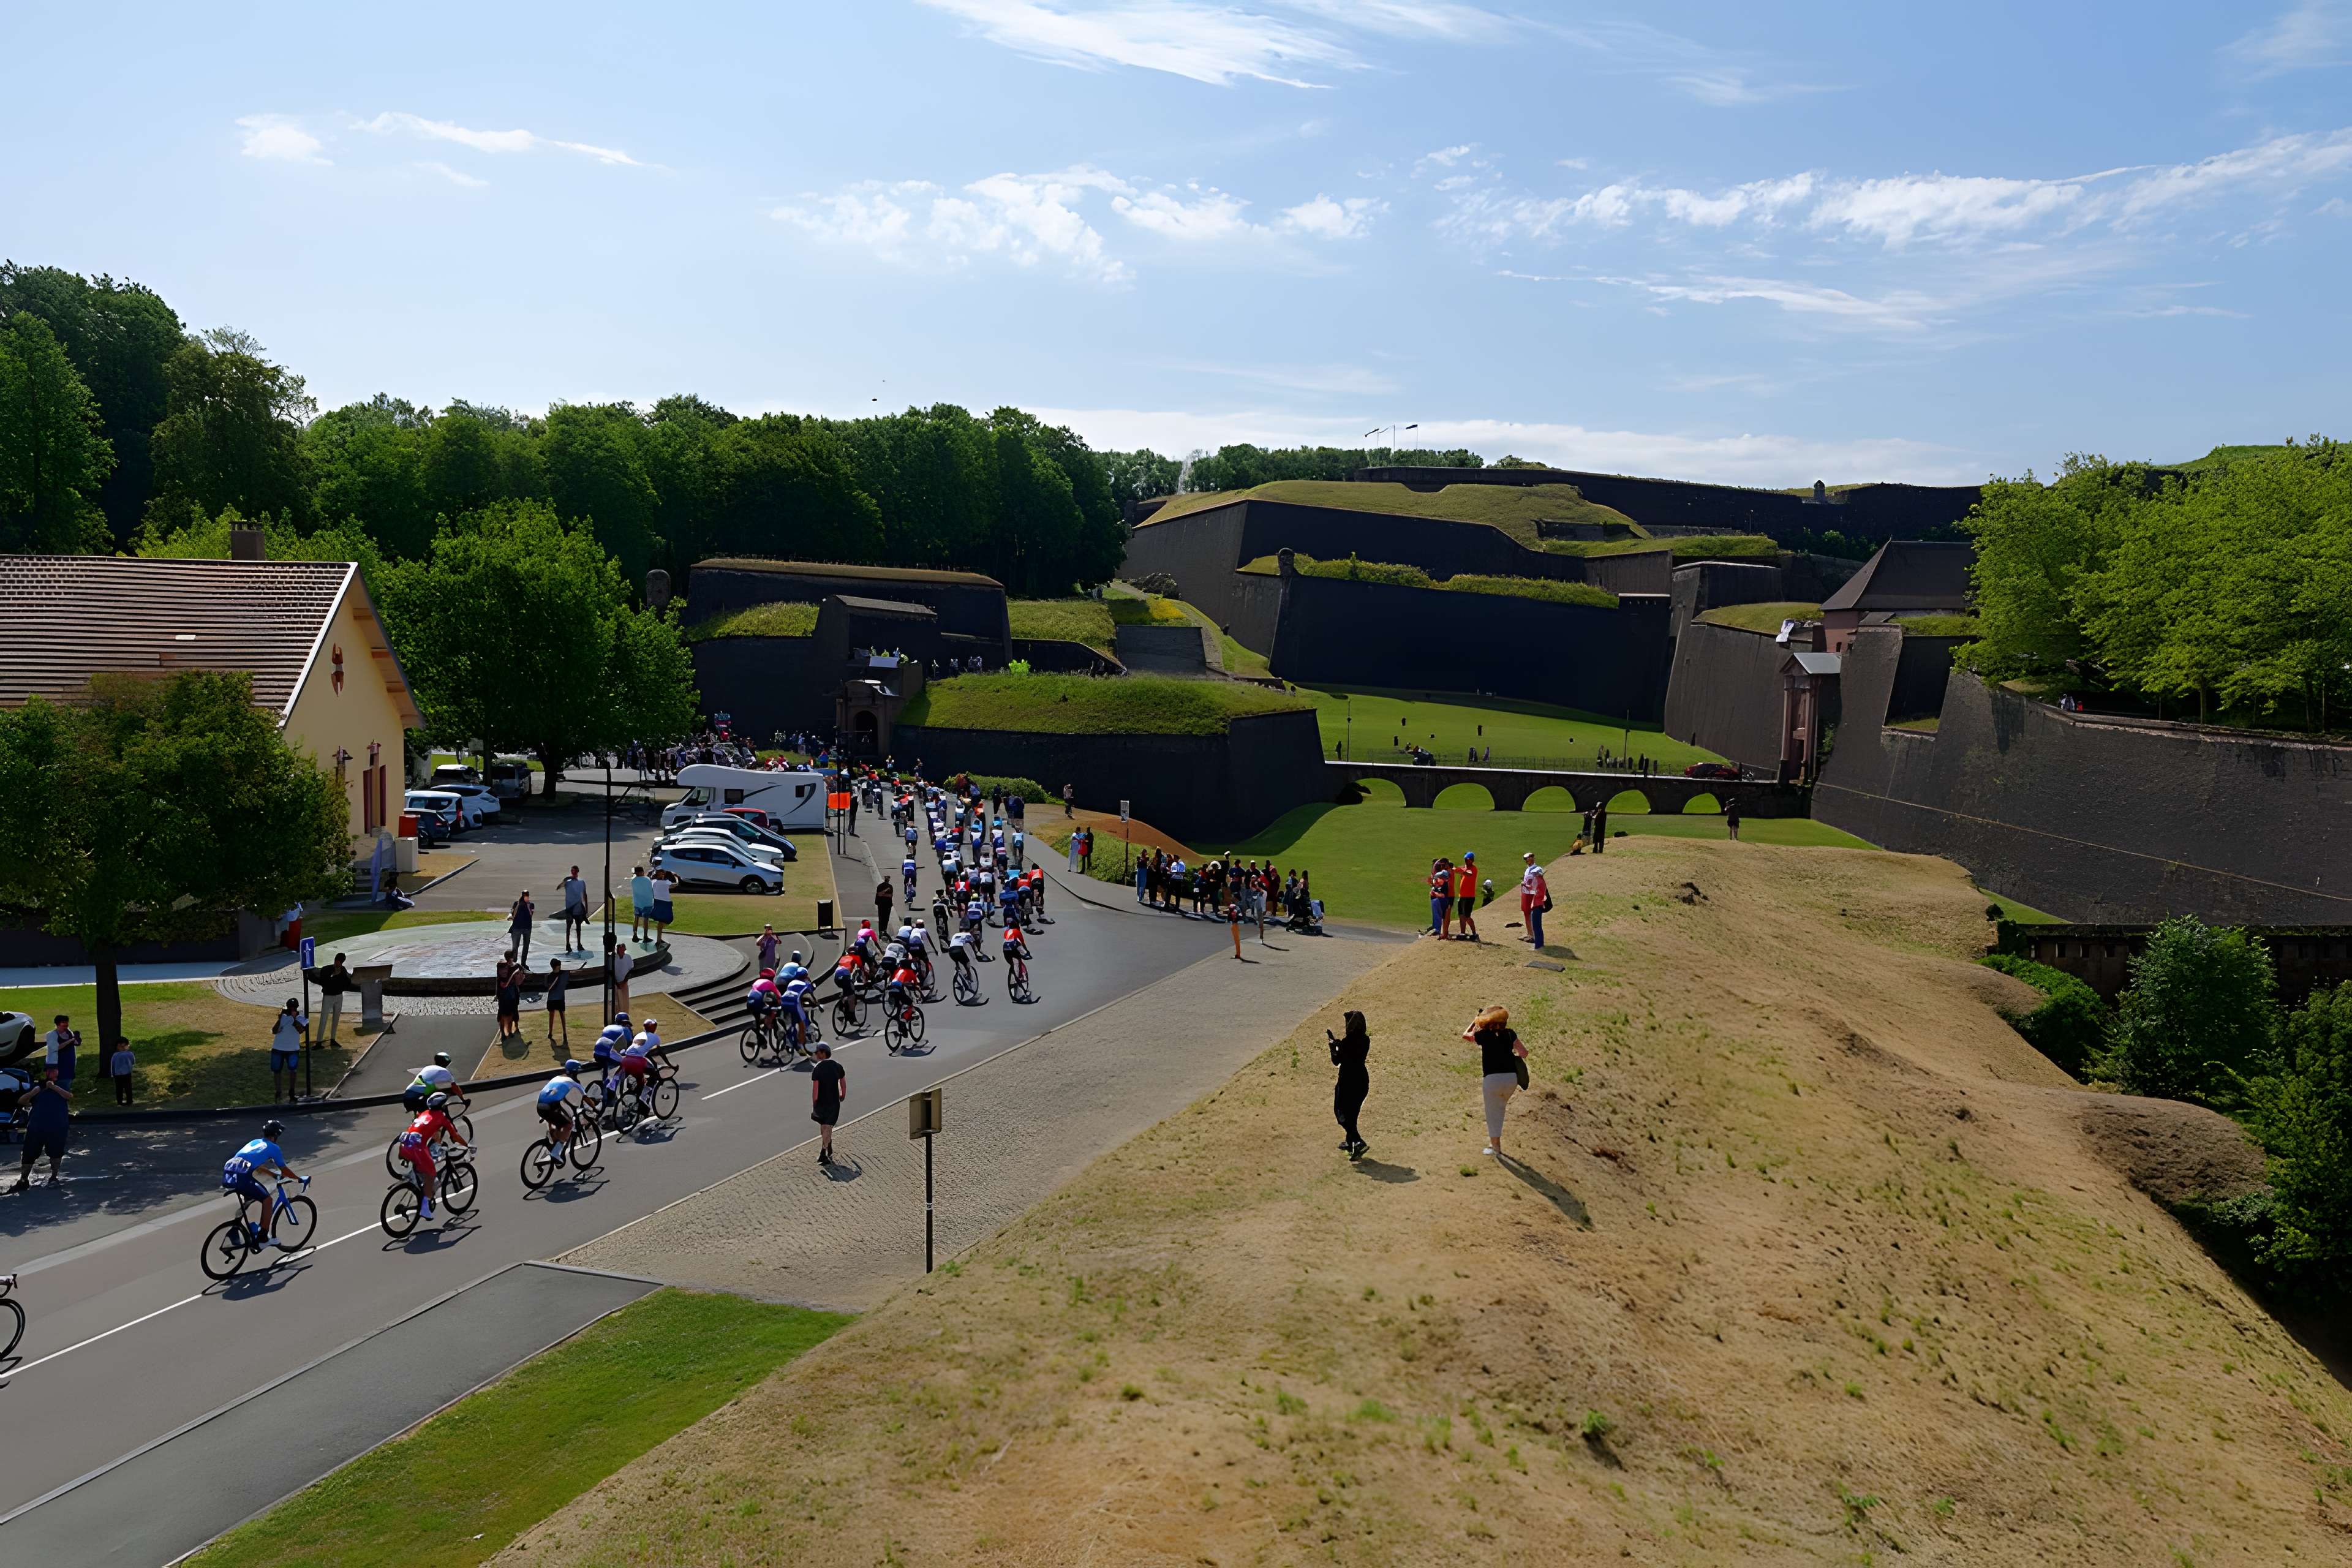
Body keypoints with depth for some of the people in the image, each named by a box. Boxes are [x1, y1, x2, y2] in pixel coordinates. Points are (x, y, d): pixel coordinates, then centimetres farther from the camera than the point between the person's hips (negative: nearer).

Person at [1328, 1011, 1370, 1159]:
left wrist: (1333, 1046, 6)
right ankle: (1349, 1142, 32)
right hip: (1362, 1081, 7)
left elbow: (1336, 1061, -8)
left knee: (1341, 1112, 4)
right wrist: (1338, 1044, 19)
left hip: (1347, 1081, -7)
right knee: (1352, 1112, 22)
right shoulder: (1366, 1040, 1)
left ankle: (1358, 1142, -14)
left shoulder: (1346, 1042, -18)